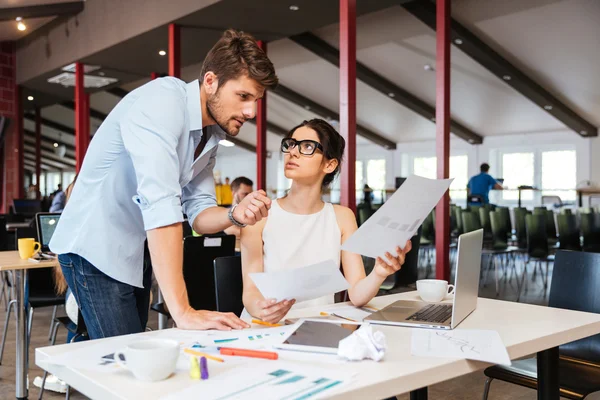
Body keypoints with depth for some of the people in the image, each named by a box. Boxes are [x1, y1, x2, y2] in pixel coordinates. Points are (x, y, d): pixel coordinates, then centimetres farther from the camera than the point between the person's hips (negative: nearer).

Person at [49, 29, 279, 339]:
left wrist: (235, 215, -22)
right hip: (96, 250, -8)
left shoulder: (213, 133, 2)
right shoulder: (162, 102, -25)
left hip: (136, 254, 8)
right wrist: (183, 312, -39)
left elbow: (198, 212, 2)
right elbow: (160, 204, -35)